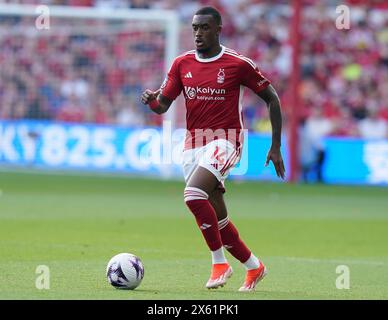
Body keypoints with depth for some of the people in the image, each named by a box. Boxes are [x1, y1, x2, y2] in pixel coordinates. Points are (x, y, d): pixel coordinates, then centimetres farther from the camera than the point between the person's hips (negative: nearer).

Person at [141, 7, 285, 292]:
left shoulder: (238, 64, -7)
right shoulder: (182, 63, 5)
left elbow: (272, 98, 1)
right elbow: (163, 105, 8)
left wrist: (276, 148, 0)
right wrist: (151, 100, -17)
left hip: (224, 140, -6)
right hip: (193, 145, 6)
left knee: (194, 194, -29)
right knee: (217, 218, 8)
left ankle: (220, 262, -16)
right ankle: (254, 266, 28)